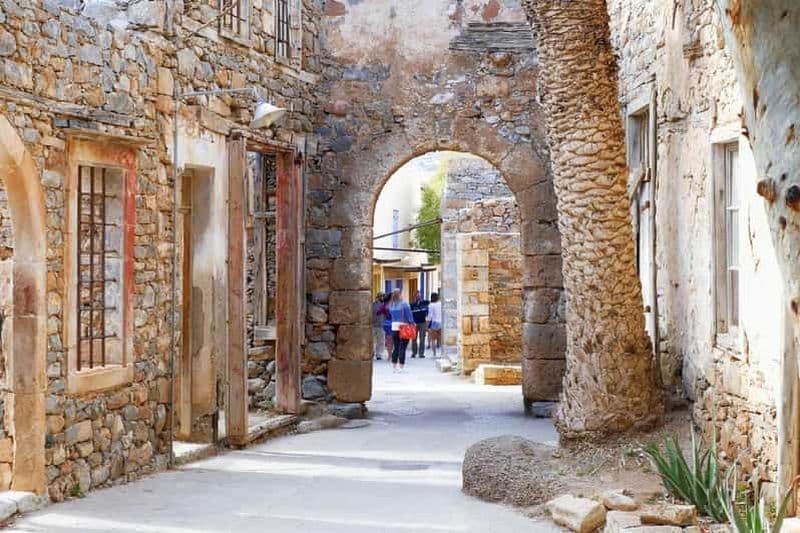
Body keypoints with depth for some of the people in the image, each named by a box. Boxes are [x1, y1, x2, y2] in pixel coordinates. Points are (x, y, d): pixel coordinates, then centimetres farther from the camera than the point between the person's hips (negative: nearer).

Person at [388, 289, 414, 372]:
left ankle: (394, 367, 14)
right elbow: (409, 316, -10)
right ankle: (401, 367, -2)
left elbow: (391, 315, 9)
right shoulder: (404, 304, -12)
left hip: (394, 327, 5)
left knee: (396, 347, 12)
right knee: (402, 348, -2)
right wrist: (412, 323, 0)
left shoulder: (391, 305, 3)